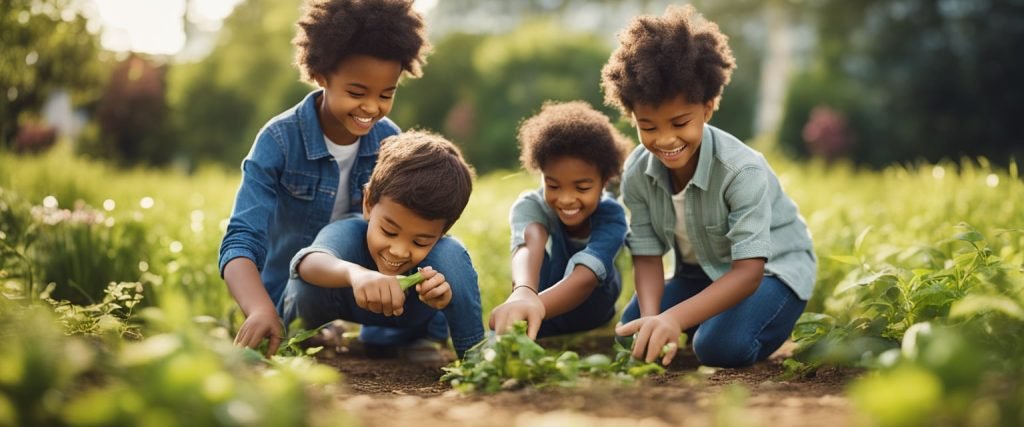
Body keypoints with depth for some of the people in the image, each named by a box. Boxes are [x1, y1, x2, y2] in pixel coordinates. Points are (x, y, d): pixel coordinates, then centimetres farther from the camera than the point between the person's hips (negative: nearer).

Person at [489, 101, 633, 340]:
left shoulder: (611, 216, -27)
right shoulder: (530, 206, -25)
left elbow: (585, 277, -47)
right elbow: (530, 245, -51)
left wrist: (537, 304, -71)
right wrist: (524, 293, -77)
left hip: (591, 322, 0)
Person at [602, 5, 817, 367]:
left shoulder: (742, 170, -33)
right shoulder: (637, 172, -17)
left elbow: (749, 271, -37)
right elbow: (647, 256, -13)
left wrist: (675, 318, -51)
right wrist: (653, 319, -35)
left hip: (771, 269, -5)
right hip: (701, 271, 5)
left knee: (721, 347, -29)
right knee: (632, 334, -12)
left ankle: (777, 328, 4)